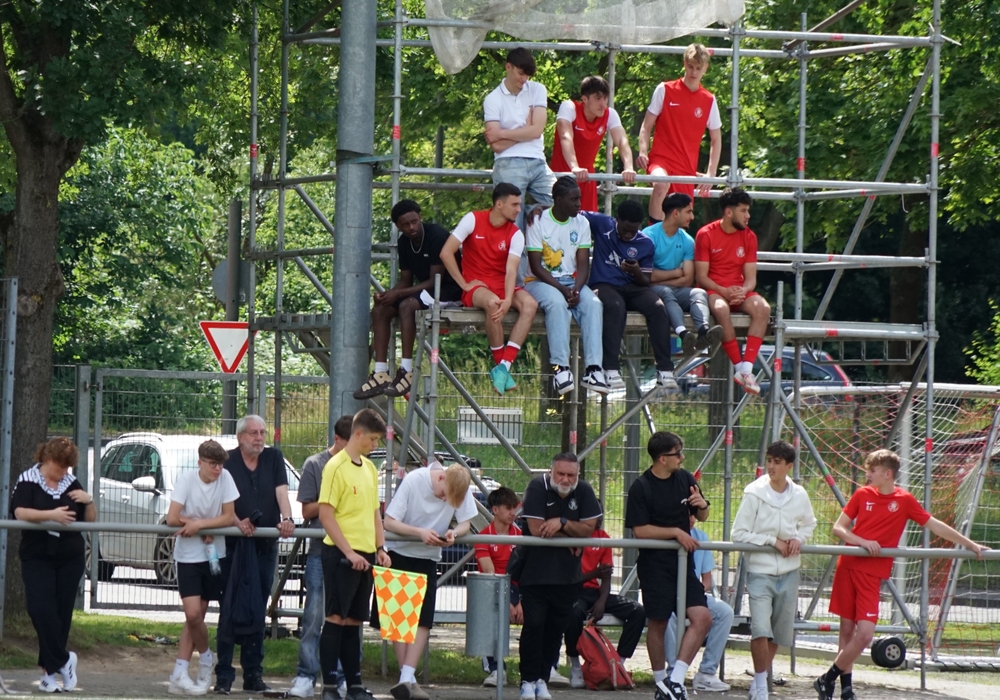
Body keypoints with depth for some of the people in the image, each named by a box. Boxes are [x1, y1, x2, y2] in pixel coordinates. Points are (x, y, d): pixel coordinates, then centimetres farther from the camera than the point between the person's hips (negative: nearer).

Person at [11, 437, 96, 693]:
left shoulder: (72, 484, 9)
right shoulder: (28, 481, -2)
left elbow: (90, 520, 14)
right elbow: (20, 513, -17)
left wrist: (89, 501, -7)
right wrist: (51, 514, -28)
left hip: (70, 558, 3)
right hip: (37, 558, -3)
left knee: (62, 612, 1)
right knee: (41, 610, -17)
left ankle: (49, 670, 7)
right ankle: (63, 660, -5)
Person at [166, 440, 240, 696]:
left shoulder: (225, 478, -6)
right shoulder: (186, 479, -13)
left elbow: (228, 518, -7)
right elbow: (172, 519, -16)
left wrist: (198, 524, -18)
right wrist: (207, 527, -14)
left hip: (215, 555, 3)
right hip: (188, 556, -3)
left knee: (196, 617, 5)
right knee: (193, 614, -12)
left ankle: (179, 675, 7)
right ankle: (205, 656, 15)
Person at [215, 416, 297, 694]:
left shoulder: (273, 458, 6)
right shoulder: (228, 462, -2)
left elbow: (281, 491, -5)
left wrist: (286, 518, -22)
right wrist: (237, 522, -26)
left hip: (266, 546, 3)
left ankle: (253, 674, 13)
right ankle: (224, 675, -3)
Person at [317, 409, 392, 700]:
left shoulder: (370, 468, 14)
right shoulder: (336, 466, -10)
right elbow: (325, 514, -14)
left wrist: (380, 548, 9)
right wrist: (349, 552, -17)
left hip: (365, 555, 7)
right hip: (341, 554, -7)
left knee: (353, 620, 10)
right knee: (336, 618, -6)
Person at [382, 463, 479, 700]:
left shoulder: (462, 487, -13)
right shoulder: (414, 481, -21)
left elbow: (465, 522, -2)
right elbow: (389, 522, -17)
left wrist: (454, 533, -25)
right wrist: (420, 532, -32)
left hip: (428, 558, 2)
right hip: (400, 554, -2)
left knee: (423, 620, -9)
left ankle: (406, 678, -15)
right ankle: (407, 679, 2)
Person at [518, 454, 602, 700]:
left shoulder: (584, 491, -1)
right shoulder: (537, 488, -12)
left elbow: (589, 528, -5)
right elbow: (536, 529, -18)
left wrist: (562, 523, -19)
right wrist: (570, 533, -8)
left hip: (568, 575, 3)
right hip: (535, 573, -3)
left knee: (556, 628, 6)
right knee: (533, 625, -8)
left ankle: (542, 678, 15)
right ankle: (528, 680, 1)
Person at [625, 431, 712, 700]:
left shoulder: (684, 478, 7)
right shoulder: (641, 488, -10)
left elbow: (702, 517, 17)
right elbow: (640, 530, -14)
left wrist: (702, 505, -6)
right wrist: (676, 532, -17)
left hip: (683, 562, 5)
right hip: (654, 564, -5)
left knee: (702, 618, -9)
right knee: (658, 624, 3)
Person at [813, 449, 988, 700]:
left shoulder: (904, 500, -1)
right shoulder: (862, 495, 4)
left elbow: (935, 525, 4)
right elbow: (838, 527, 5)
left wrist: (970, 545, 2)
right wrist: (862, 541, -14)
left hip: (872, 575, -1)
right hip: (848, 566, 1)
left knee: (865, 633, -12)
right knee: (847, 629, 4)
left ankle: (828, 680, 1)